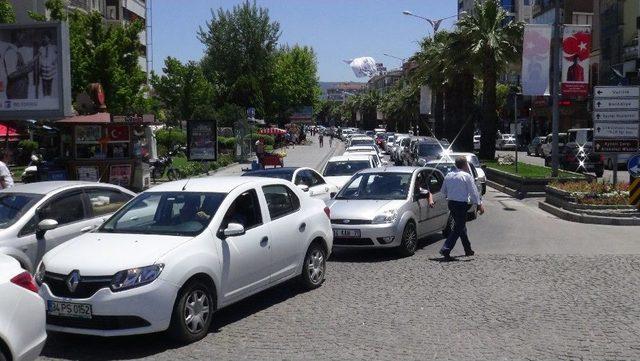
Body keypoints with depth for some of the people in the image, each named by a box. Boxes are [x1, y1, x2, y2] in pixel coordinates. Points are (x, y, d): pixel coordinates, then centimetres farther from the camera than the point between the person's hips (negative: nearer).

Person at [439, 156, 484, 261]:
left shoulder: (449, 175, 6)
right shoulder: (467, 176, -13)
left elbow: (443, 191, 15)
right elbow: (473, 192, -11)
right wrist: (479, 204, -6)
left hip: (451, 203, 8)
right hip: (461, 204, -8)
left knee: (461, 226, 20)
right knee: (458, 228, -3)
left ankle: (468, 249, 31)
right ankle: (445, 249, -13)